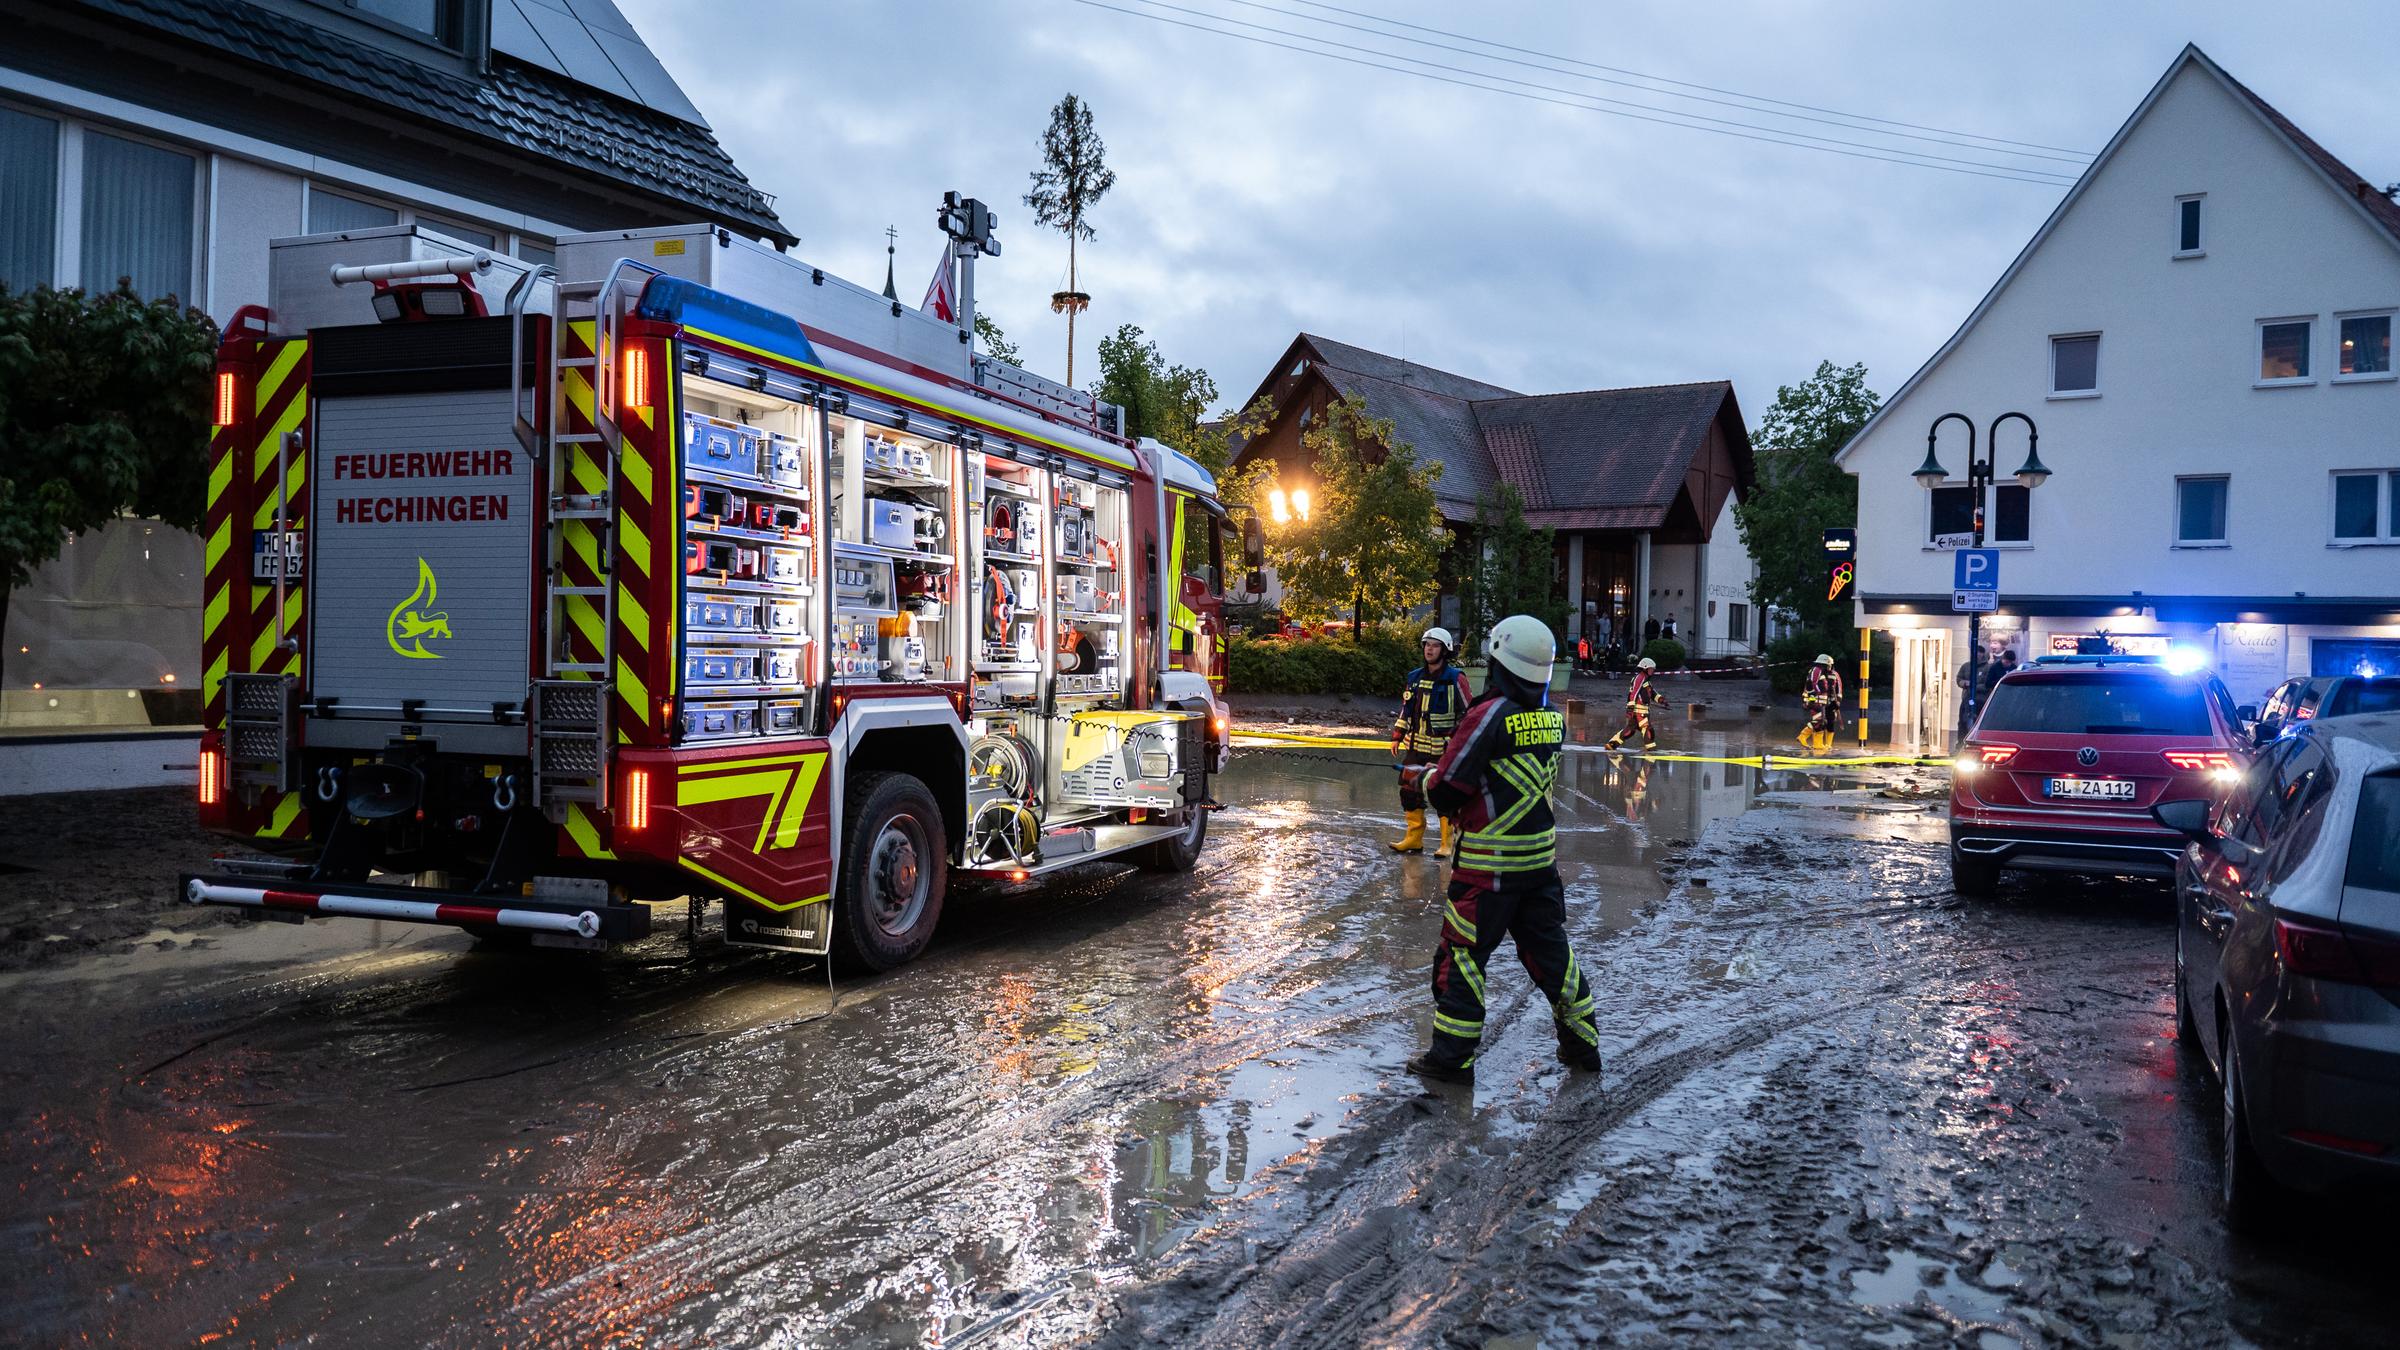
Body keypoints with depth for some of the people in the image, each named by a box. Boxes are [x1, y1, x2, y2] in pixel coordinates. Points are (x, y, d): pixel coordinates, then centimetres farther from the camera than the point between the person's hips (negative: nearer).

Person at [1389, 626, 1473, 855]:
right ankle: (1414, 839, 17)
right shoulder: (1415, 677, 11)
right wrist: (1397, 737, 14)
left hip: (1443, 748, -6)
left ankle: (1448, 844, 7)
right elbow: (1406, 709, 18)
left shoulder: (1455, 678, -7)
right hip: (1416, 745, 6)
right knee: (1409, 791, 6)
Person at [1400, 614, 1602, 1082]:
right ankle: (1582, 1043, 27)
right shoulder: (1553, 718, 3)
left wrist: (1430, 777, 6)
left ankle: (1452, 1056, 10)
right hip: (1541, 858, 7)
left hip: (1488, 865, -7)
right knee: (1550, 949, 18)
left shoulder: (1490, 716, -18)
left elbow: (1446, 792, -17)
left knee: (1462, 955, 4)